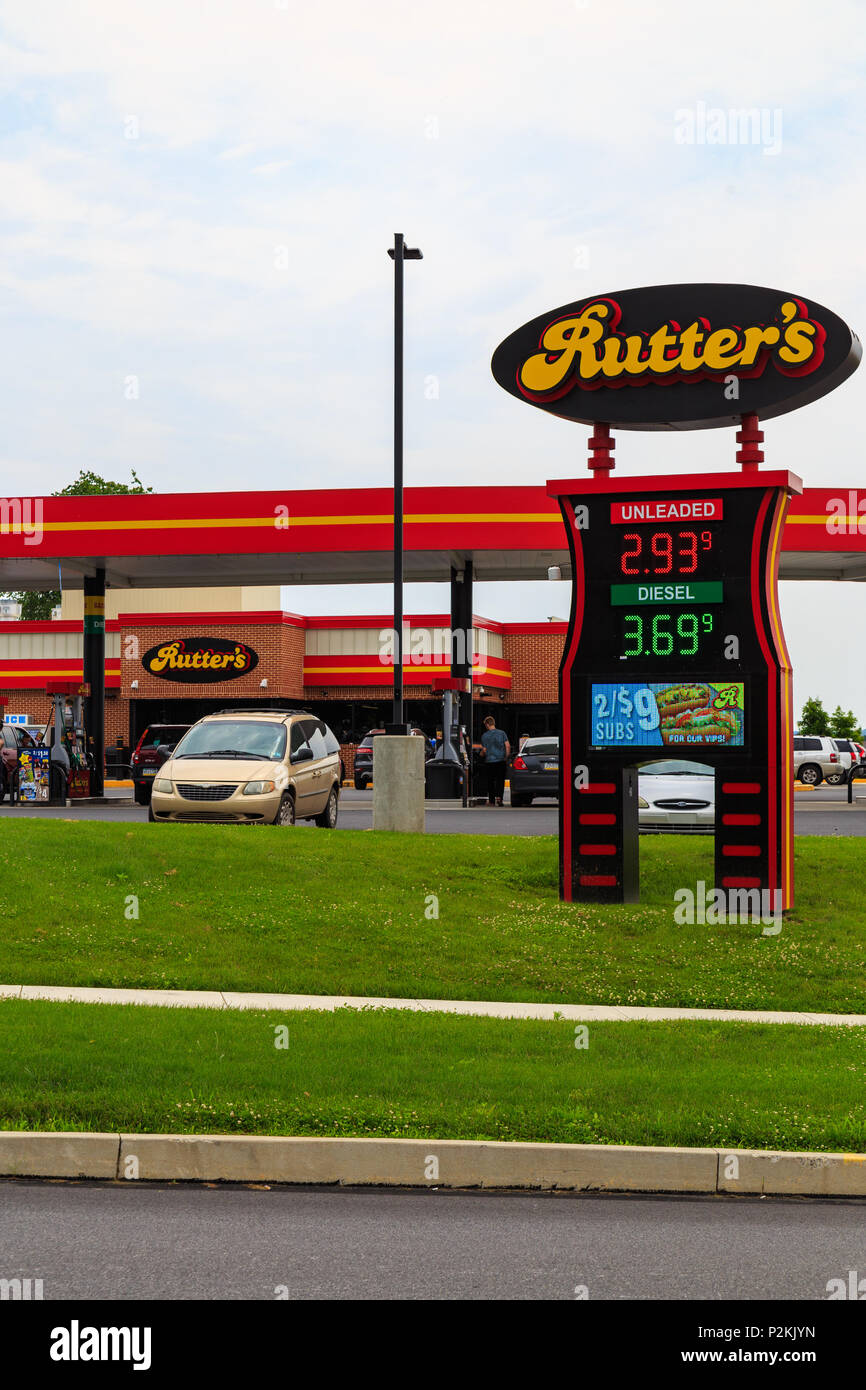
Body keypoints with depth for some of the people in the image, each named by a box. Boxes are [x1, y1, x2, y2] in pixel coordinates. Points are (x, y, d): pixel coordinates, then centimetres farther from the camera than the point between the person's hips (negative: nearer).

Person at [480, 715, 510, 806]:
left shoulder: (484, 736, -3)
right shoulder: (501, 733, 0)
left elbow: (484, 750, 0)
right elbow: (508, 746, -5)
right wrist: (506, 756, 7)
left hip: (489, 761, 0)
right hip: (501, 760, 0)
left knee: (491, 781, 8)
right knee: (500, 780, 5)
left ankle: (491, 801, 11)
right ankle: (499, 797, -14)